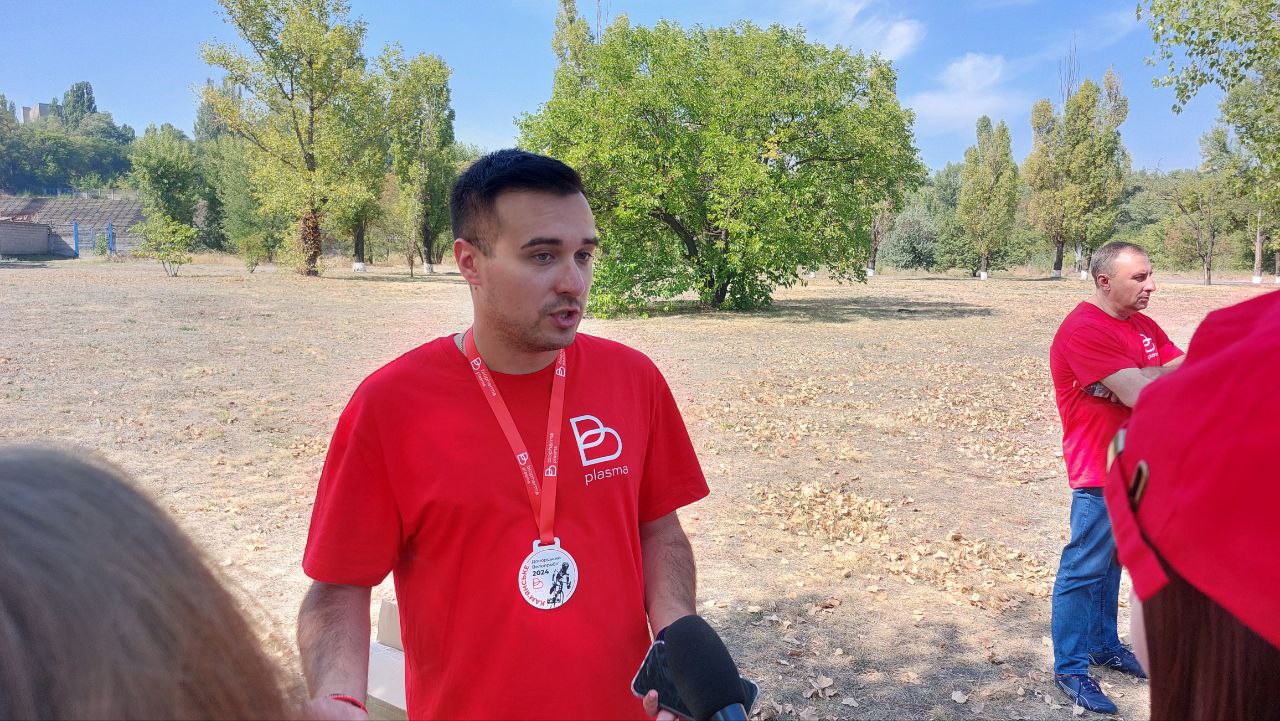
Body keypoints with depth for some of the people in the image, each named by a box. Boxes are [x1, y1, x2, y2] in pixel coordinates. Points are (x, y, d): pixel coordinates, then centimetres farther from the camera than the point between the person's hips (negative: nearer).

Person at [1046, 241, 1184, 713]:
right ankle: (1070, 668, 14)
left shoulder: (1141, 324, 9)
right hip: (1101, 477, -8)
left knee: (1111, 563, 20)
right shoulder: (1084, 331, -21)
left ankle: (1103, 644, 36)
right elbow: (1140, 395, -26)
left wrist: (1151, 376, -17)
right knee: (1085, 570, 2)